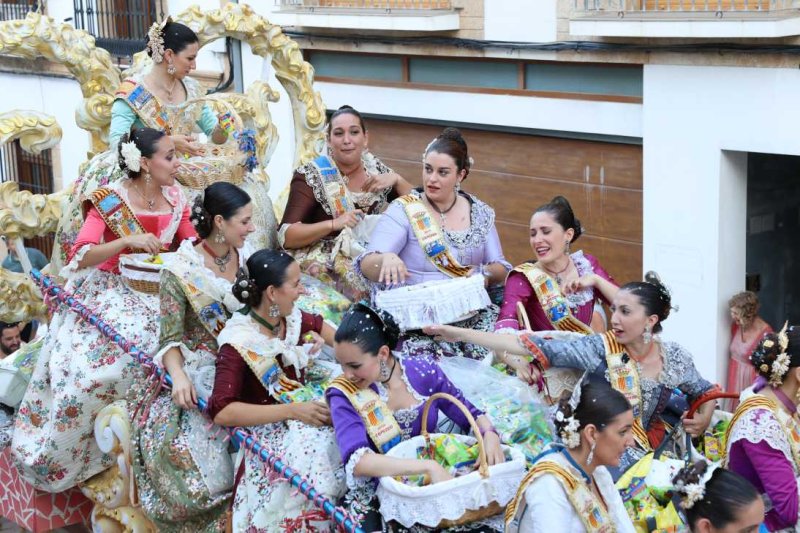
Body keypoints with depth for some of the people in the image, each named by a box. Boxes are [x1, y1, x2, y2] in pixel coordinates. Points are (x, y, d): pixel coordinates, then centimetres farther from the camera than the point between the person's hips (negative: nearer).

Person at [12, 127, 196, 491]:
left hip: (152, 292, 5)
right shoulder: (110, 200, -14)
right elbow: (80, 257, -21)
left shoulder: (175, 198, 2)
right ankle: (55, 454, -3)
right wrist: (129, 240, -31)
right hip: (107, 290, -5)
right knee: (88, 359, -23)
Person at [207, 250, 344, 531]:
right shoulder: (238, 342, -20)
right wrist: (292, 411, -29)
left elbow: (320, 327, 23)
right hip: (265, 429, -7)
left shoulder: (292, 318, -1)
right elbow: (222, 412, -26)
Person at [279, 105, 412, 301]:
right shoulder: (311, 177, -6)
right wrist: (334, 224, -25)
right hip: (325, 263, -5)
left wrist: (396, 179, -8)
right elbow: (287, 236, -12)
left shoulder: (374, 167, 6)